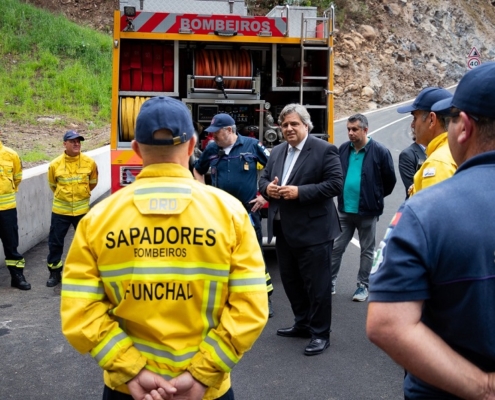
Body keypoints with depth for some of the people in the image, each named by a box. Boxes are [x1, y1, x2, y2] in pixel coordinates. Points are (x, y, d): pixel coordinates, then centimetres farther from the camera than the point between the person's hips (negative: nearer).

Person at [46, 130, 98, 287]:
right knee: (55, 242, 6)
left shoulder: (89, 162, -7)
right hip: (60, 209, 0)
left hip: (82, 209, 0)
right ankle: (55, 272, 22)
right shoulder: (55, 164, -9)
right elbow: (53, 185, 9)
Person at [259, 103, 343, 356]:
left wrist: (300, 192, -24)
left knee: (317, 284, 2)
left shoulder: (324, 150, -10)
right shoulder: (277, 151, 12)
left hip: (313, 230, -8)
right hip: (284, 230, 8)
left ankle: (320, 333, 15)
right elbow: (264, 178, 16)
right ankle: (302, 324, 35)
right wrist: (267, 187, -8)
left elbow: (335, 184, -18)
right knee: (290, 281, 18)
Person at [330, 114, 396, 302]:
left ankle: (363, 286, 23)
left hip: (367, 211, -3)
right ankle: (330, 282, 18)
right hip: (345, 210, 3)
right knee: (336, 247, 7)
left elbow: (390, 180, 0)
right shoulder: (343, 149, 1)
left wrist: (376, 197, 9)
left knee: (367, 250, 10)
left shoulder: (379, 151, -10)